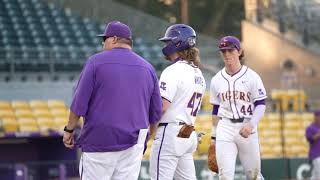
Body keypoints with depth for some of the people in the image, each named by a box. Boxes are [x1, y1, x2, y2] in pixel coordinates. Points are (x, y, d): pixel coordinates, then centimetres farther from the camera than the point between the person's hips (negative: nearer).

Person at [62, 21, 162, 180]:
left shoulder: (96, 61, -4)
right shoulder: (147, 67, 9)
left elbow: (79, 103, -7)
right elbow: (156, 111, 12)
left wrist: (69, 130, 5)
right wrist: (150, 133, 28)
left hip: (100, 141, -4)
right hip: (134, 143, 4)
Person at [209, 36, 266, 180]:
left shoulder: (251, 76, -1)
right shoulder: (217, 80, 9)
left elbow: (261, 105, -4)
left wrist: (251, 124, -20)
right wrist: (214, 136, 15)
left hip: (247, 129, -2)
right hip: (225, 129, 2)